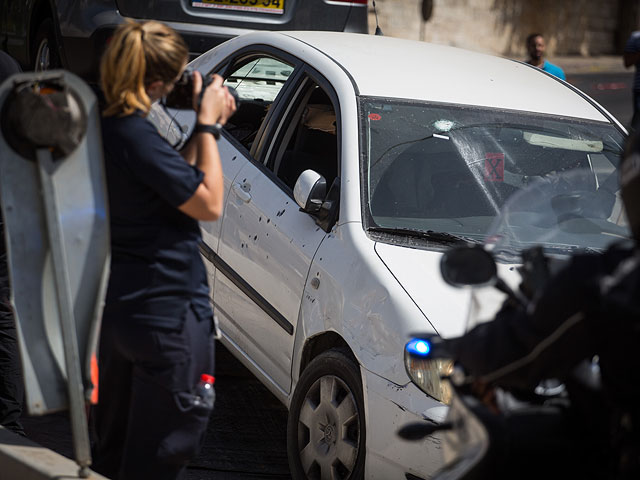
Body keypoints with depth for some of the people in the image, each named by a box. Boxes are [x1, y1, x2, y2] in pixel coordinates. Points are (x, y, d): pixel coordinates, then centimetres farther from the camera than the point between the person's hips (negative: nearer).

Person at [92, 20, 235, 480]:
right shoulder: (135, 136, -24)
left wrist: (205, 126, 7)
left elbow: (169, 179, 13)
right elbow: (209, 203, -17)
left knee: (114, 441, 22)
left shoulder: (102, 127, 4)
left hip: (114, 303, 10)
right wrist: (207, 125, -9)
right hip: (165, 312, -9)